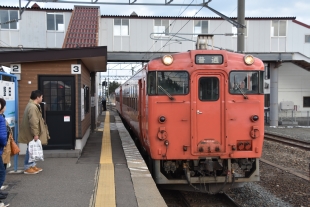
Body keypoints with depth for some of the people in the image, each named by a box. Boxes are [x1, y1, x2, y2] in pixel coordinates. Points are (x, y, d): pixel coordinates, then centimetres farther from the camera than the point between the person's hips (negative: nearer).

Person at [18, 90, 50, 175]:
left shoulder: (34, 105, 13)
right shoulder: (32, 107, -22)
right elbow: (33, 122, -26)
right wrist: (35, 134, -24)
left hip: (32, 133, 11)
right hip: (31, 134, -11)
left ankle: (33, 165, 26)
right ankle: (27, 168, 8)